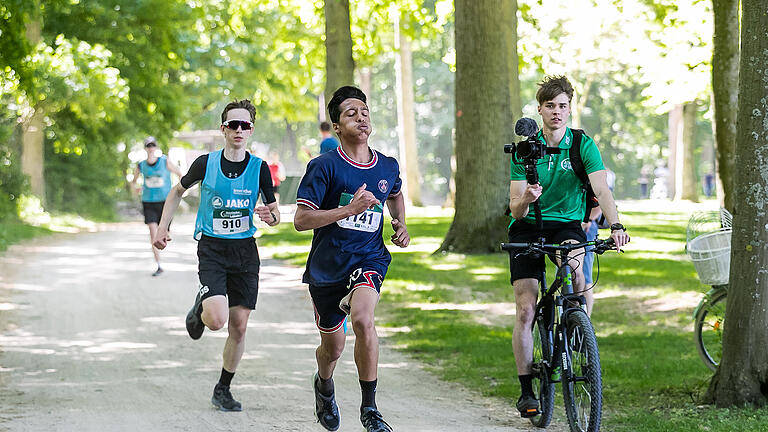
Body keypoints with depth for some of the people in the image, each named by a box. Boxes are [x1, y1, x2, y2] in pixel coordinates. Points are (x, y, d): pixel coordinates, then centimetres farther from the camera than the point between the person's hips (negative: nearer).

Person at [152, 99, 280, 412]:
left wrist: (270, 217, -18)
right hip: (212, 248, -2)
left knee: (239, 327, 3)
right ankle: (201, 307, 17)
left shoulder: (259, 168, -2)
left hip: (245, 250, 2)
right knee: (217, 320, -21)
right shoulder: (206, 163, -4)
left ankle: (223, 390, 21)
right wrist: (163, 226, 5)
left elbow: (274, 213, 6)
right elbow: (178, 191, 14)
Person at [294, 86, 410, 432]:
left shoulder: (388, 167, 2)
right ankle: (324, 385, 50)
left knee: (362, 319, -29)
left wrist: (400, 224, 8)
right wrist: (350, 209, -24)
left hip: (369, 258, 1)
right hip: (327, 265, -1)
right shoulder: (324, 166, -12)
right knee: (333, 346, 11)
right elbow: (301, 220, -16)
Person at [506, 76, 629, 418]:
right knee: (525, 310, -9)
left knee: (577, 265, -34)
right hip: (528, 227, 0)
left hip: (567, 225, 0)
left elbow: (601, 189, -19)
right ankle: (526, 391, 0)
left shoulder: (583, 146, -6)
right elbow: (515, 210, -8)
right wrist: (526, 199, -32)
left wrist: (616, 226, -36)